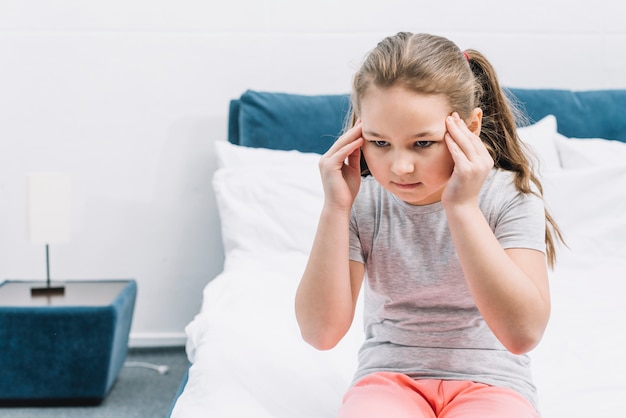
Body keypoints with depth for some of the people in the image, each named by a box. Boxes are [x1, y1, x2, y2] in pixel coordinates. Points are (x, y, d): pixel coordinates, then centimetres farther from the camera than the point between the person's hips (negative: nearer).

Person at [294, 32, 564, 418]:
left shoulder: (510, 196, -11)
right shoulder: (362, 201, -6)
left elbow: (523, 332, -23)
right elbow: (321, 332, -11)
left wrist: (462, 207, -27)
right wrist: (336, 208, -19)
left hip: (489, 379, 0)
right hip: (389, 375, 0)